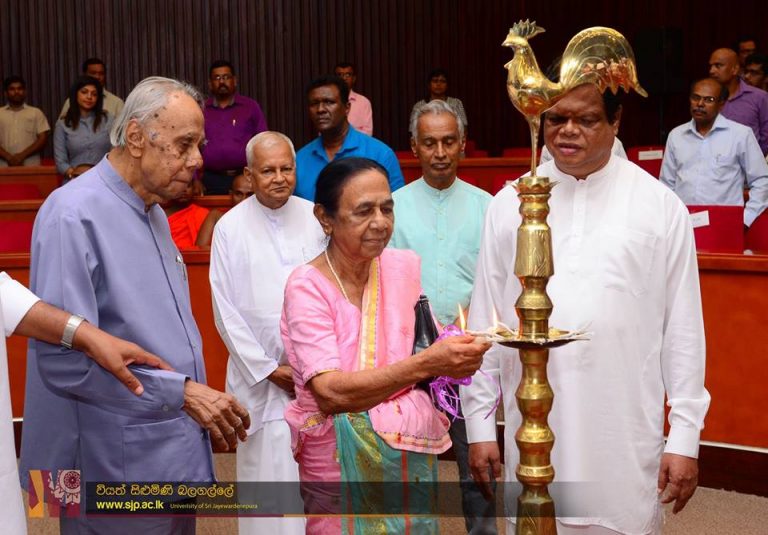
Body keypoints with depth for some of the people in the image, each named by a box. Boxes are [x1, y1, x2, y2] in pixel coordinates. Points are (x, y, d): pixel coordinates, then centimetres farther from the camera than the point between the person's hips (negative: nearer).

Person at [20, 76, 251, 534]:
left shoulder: (154, 215, 10)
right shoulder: (74, 217, -17)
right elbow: (64, 360, -24)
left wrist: (202, 412, 11)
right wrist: (181, 393, -20)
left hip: (177, 459, 8)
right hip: (119, 473, -8)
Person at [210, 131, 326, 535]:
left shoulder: (316, 218, 2)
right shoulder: (231, 227, -1)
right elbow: (225, 310, -1)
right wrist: (268, 369, -4)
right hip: (261, 380, -1)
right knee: (270, 477, -2)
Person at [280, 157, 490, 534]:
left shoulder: (405, 267, -2)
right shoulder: (307, 286, -16)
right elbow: (331, 393, -28)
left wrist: (454, 356, -13)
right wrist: (425, 364, -39)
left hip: (415, 455, 4)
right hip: (344, 461, -4)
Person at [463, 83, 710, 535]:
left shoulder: (660, 205, -1)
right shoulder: (510, 204, 3)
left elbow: (683, 329, 0)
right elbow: (485, 321, 6)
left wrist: (685, 436, -2)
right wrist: (479, 423, 5)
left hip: (625, 438, -1)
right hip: (531, 434, 2)